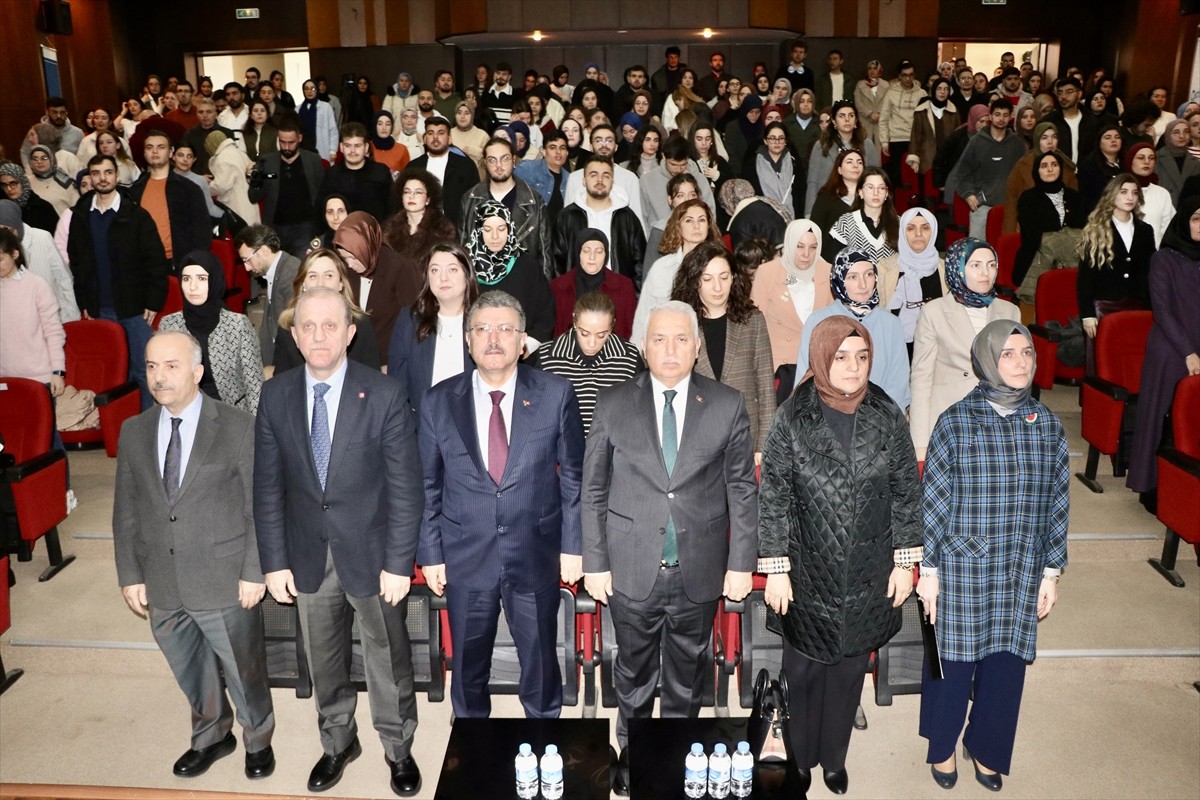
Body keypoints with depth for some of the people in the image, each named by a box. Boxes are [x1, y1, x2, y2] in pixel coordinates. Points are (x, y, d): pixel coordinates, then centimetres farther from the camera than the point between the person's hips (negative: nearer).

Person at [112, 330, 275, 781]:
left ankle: (258, 741, 40)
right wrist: (130, 576, 4)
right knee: (191, 674, 22)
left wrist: (254, 573, -11)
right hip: (162, 587, 4)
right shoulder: (134, 432, 3)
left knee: (243, 671, 13)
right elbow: (125, 511, 8)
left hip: (226, 584, -4)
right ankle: (211, 738, 48)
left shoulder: (239, 428, -11)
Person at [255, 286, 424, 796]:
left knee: (388, 660, 13)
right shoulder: (275, 396, -3)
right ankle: (337, 743, 43)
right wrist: (274, 561, -1)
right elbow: (267, 486, 1)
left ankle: (398, 748, 36)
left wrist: (398, 562, -13)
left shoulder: (385, 395, -14)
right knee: (324, 662, 20)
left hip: (371, 554, -3)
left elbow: (405, 486, -12)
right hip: (308, 557, 3)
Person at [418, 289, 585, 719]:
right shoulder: (439, 402, -3)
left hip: (536, 554, -1)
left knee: (540, 662, 14)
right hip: (465, 556, 1)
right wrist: (430, 553, 2)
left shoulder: (556, 394, -6)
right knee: (468, 664, 17)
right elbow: (428, 485, 3)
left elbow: (573, 474, -2)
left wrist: (573, 545, -3)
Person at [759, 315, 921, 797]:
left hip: (867, 576, 2)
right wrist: (775, 568, -9)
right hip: (808, 573, -2)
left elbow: (906, 492, 2)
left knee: (849, 671, 16)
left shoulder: (887, 417, -5)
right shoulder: (792, 419, -11)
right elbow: (773, 498, -9)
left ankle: (834, 757, 39)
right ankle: (800, 757, 37)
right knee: (803, 670, 13)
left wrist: (905, 561, 1)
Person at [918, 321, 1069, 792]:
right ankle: (942, 745, 33)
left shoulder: (1047, 425, 1)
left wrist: (1051, 573, 6)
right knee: (955, 658, 9)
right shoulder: (955, 422, -9)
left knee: (1007, 662, 13)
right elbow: (933, 502, -7)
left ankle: (986, 746, 36)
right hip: (962, 569, -3)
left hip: (1023, 574, 3)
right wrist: (929, 571, -6)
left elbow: (1057, 503, 6)